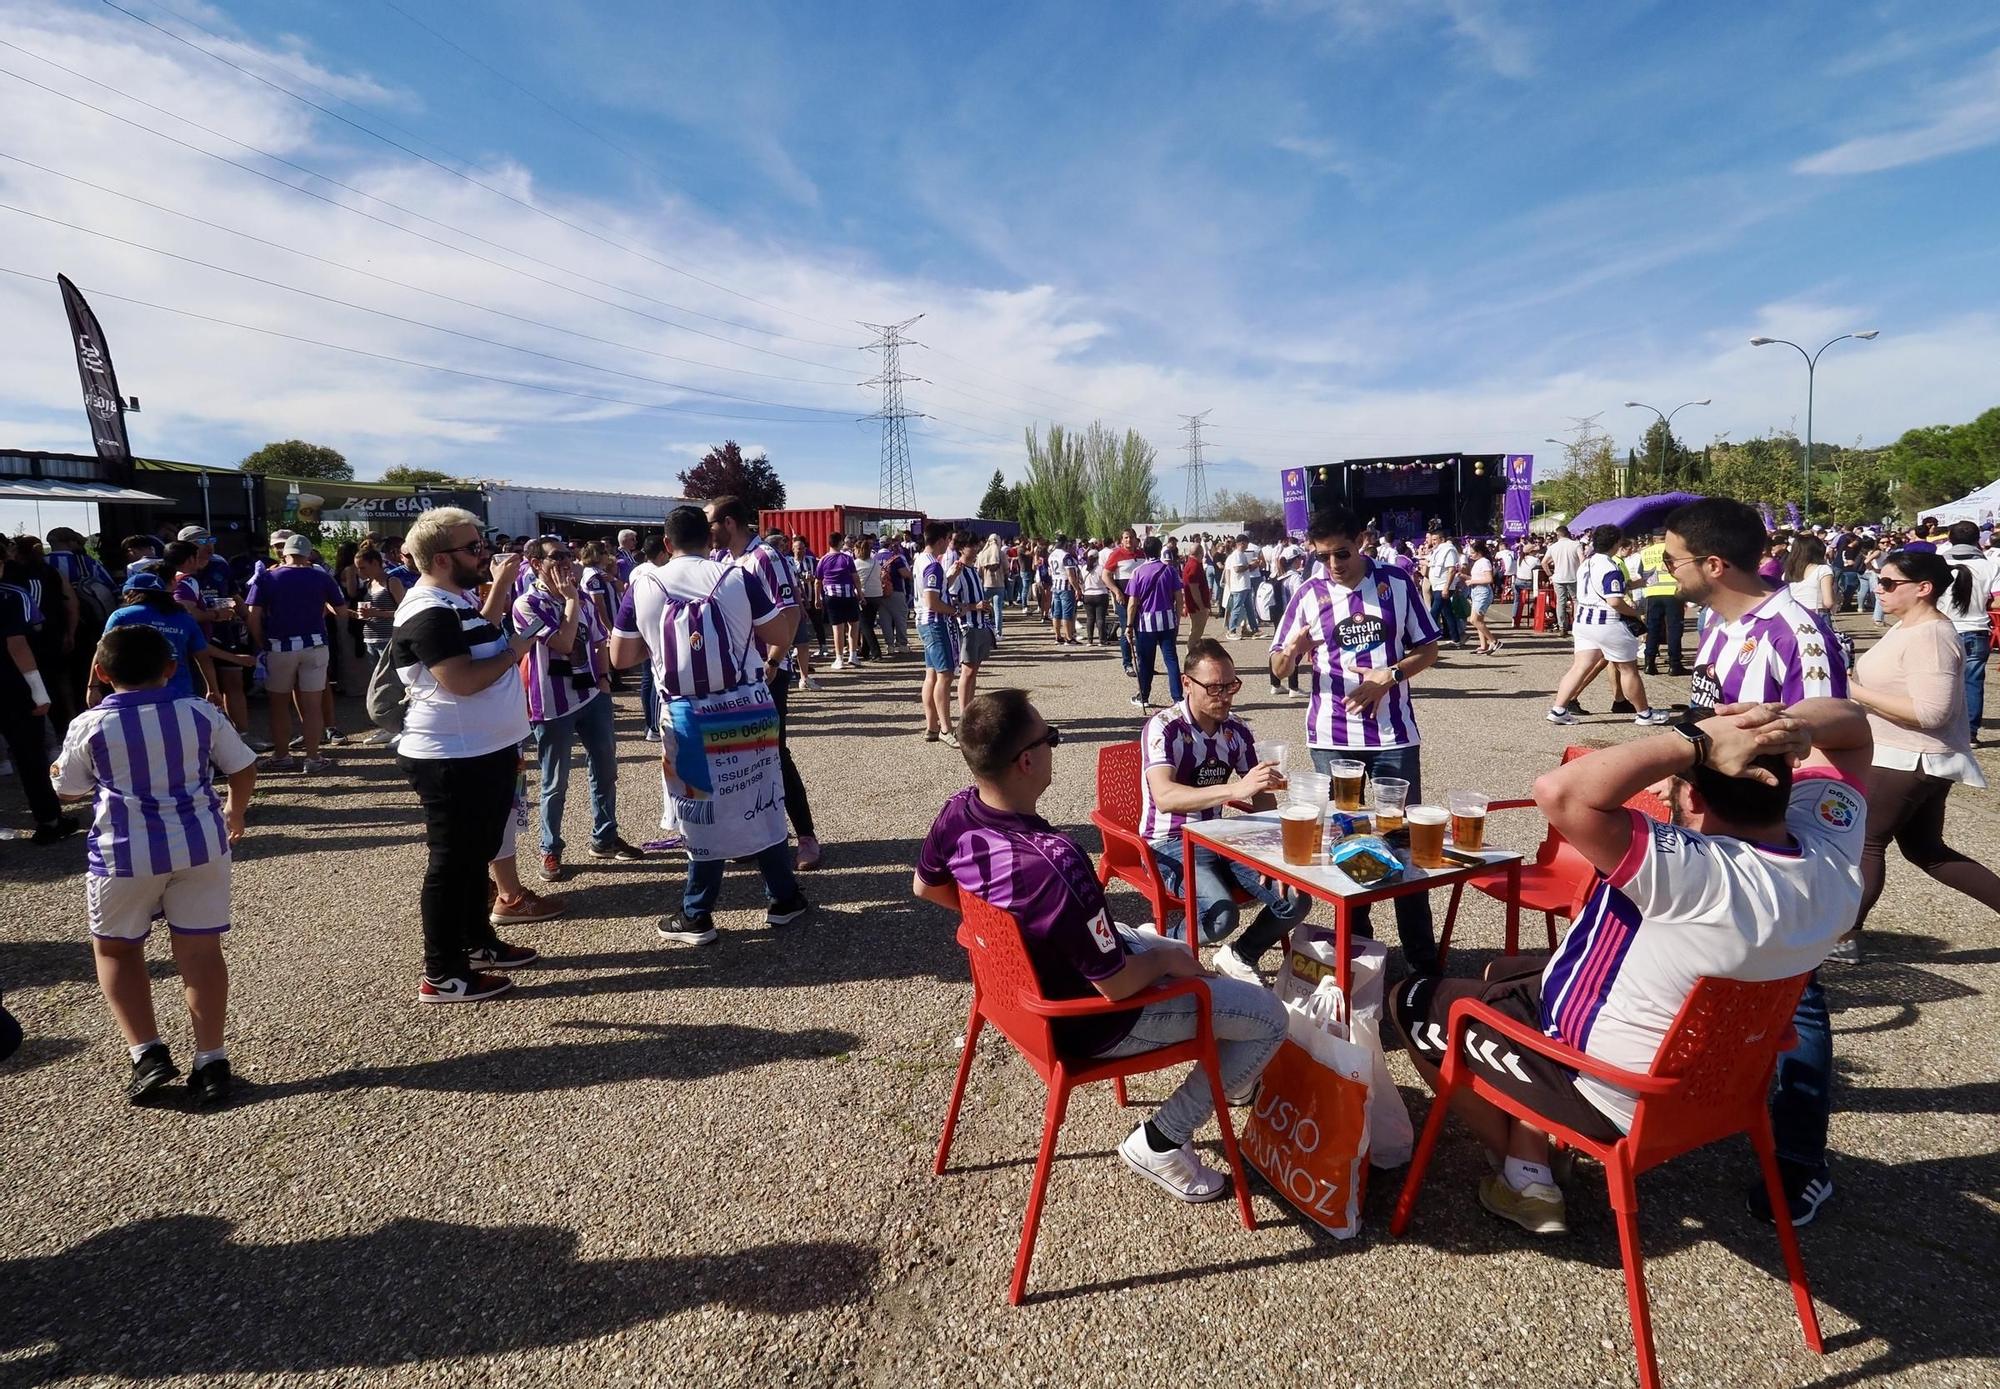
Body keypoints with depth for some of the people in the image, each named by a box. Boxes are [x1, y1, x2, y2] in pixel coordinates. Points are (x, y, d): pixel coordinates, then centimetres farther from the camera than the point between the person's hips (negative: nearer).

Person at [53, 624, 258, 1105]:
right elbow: (243, 768, 7)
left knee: (114, 947, 18)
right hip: (201, 843, 2)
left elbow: (68, 790, 7)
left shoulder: (89, 726, -6)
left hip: (125, 850, -1)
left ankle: (147, 1053, 9)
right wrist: (235, 814, 25)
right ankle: (211, 1061, 9)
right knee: (199, 949, 8)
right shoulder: (201, 713, -2)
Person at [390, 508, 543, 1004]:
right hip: (451, 760, -10)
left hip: (485, 751, 10)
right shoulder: (428, 612, -21)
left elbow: (483, 634, 26)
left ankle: (478, 943, 36)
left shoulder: (455, 599, 10)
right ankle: (442, 975, 12)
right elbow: (462, 681, -28)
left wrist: (500, 584, 15)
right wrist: (514, 650, -14)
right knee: (452, 862, 0)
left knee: (477, 853, 21)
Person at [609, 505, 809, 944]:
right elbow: (780, 638, -1)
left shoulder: (643, 585, -1)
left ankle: (696, 917, 19)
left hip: (689, 717, 0)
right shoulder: (739, 576, -4)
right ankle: (783, 899, 25)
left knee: (703, 814, 10)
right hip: (749, 708, 0)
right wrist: (786, 610, 20)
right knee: (763, 805, 13)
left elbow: (621, 657, 4)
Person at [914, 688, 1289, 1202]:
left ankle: (1228, 1074, 47)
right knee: (1269, 1016, 2)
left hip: (1026, 981, 8)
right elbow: (1116, 984, -29)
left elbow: (924, 886, 6)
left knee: (1178, 954, 30)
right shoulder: (1055, 863, -41)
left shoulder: (956, 813, -16)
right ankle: (1161, 1142, 9)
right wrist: (1166, 960, -8)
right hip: (1089, 1020, -8)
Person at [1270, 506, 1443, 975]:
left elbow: (1427, 650, 6)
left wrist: (1389, 676, -12)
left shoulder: (1398, 583, 1)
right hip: (1333, 738, 1)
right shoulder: (1308, 594, 2)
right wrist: (1292, 650, -19)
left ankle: (1422, 959, 15)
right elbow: (1279, 669, 3)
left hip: (1394, 733, 0)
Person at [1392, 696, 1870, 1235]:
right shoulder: (1831, 847, -14)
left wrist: (1695, 740, -40)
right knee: (1509, 974, 28)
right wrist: (1792, 725, -21)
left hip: (1609, 1094, -8)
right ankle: (1532, 1154, 28)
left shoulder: (1701, 876, -39)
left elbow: (1559, 792, -50)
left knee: (1417, 1000, 8)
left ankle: (1526, 1183, 17)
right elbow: (1850, 723, 2)